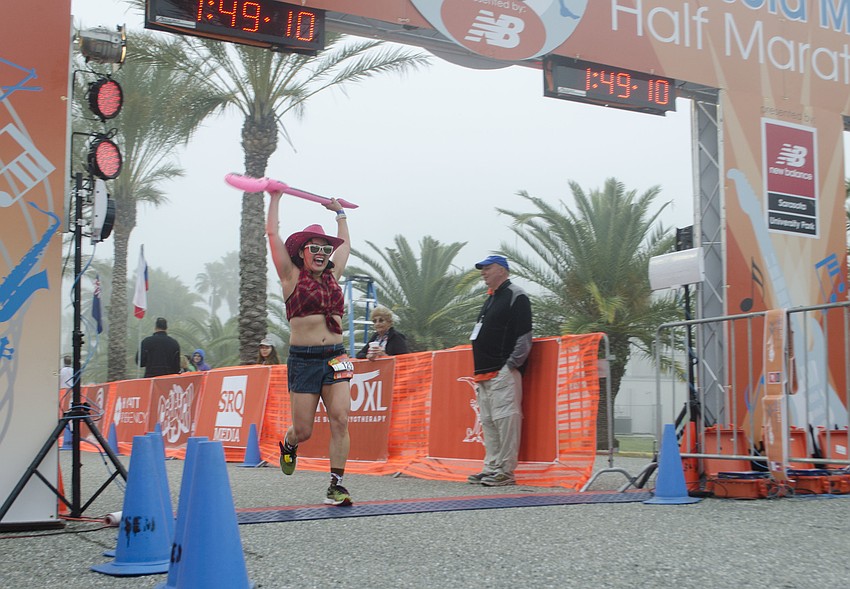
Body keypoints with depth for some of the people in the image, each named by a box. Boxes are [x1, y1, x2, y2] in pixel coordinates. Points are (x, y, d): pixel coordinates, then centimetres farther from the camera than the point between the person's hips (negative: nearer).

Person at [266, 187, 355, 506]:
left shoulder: (333, 276, 14)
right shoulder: (292, 276, 3)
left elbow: (345, 243, 31)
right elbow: (273, 235, 1)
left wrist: (339, 213, 39)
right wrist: (275, 199, 9)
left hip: (335, 357, 3)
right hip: (303, 359, -3)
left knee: (340, 419, -12)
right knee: (303, 430, 2)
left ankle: (336, 485, -6)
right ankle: (288, 444, 38)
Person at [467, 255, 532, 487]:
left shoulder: (516, 296, -5)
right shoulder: (490, 299, 23)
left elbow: (524, 336, -12)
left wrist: (511, 365, -16)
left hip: (503, 373, -10)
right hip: (484, 373, 10)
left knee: (505, 420, -10)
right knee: (488, 422, 10)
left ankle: (505, 471, -9)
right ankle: (491, 468, 15)